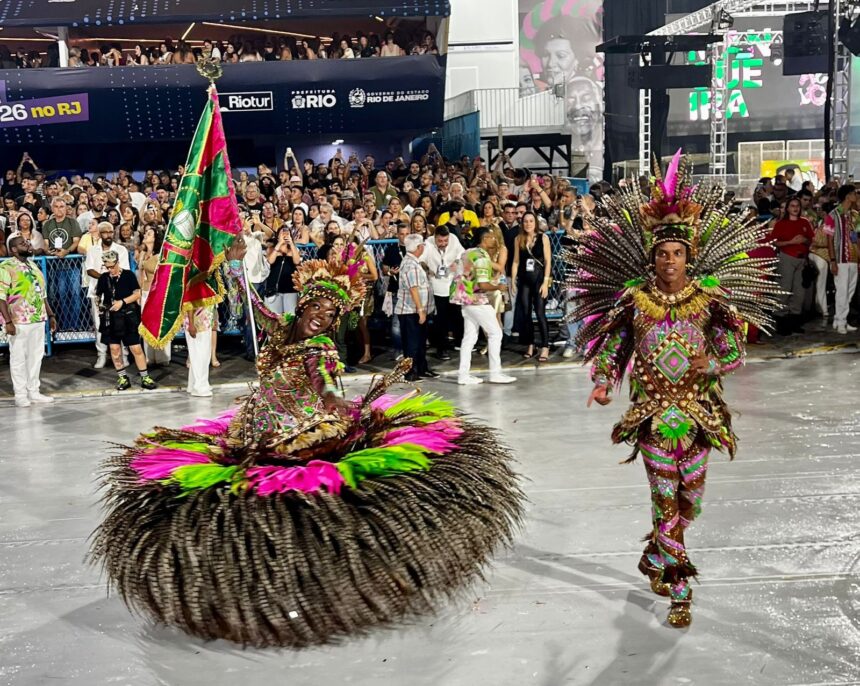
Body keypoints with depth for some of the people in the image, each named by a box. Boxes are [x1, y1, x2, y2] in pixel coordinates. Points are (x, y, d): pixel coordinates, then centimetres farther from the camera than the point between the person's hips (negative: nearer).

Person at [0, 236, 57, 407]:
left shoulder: (33, 265, 14)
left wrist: (50, 315, 16)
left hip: (38, 319, 7)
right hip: (19, 321, -7)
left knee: (36, 356, 11)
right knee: (18, 358, 2)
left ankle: (34, 391, 20)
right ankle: (20, 395, 8)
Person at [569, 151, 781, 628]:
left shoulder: (709, 297, 0)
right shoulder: (635, 299, -2)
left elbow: (735, 349, 4)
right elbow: (610, 346, 8)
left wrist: (712, 363, -14)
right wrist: (602, 383, -5)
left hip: (698, 408, 2)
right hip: (653, 409, -2)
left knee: (690, 498, 11)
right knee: (666, 497, -4)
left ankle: (655, 557, 39)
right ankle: (679, 591, 7)